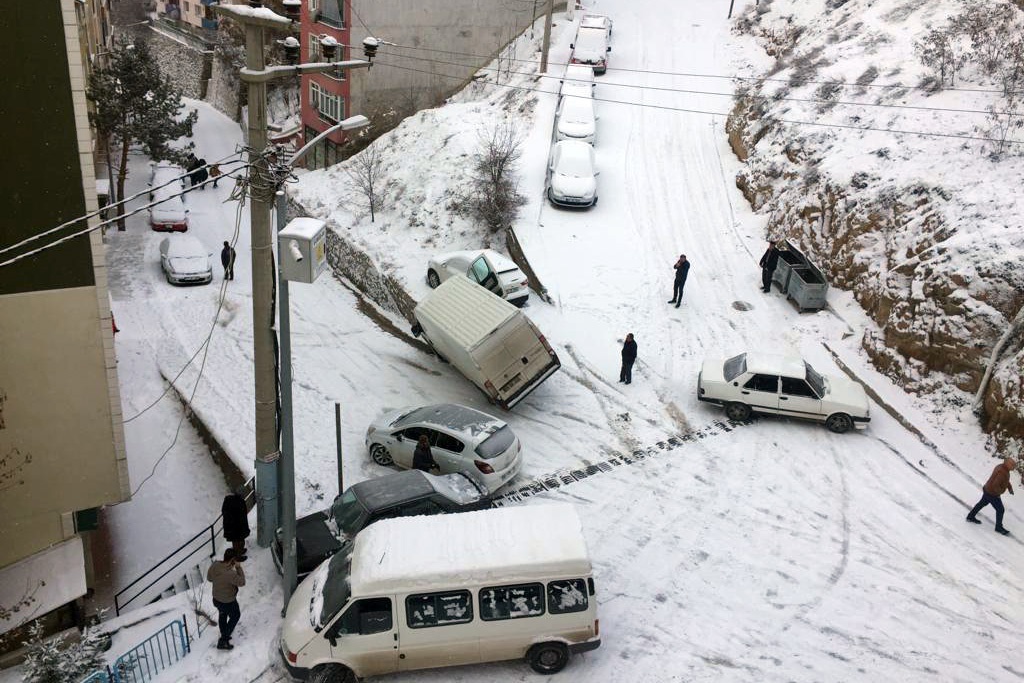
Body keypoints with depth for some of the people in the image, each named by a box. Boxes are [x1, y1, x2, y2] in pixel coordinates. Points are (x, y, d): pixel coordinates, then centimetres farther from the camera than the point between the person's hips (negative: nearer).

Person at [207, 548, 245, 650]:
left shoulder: (214, 565, -18)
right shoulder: (231, 574, -39)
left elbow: (209, 578, 1)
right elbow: (241, 582, -21)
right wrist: (238, 568, -20)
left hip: (216, 599, 7)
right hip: (228, 602, -7)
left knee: (222, 616, 32)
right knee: (235, 617, 21)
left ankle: (224, 636, 54)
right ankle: (223, 641, 25)